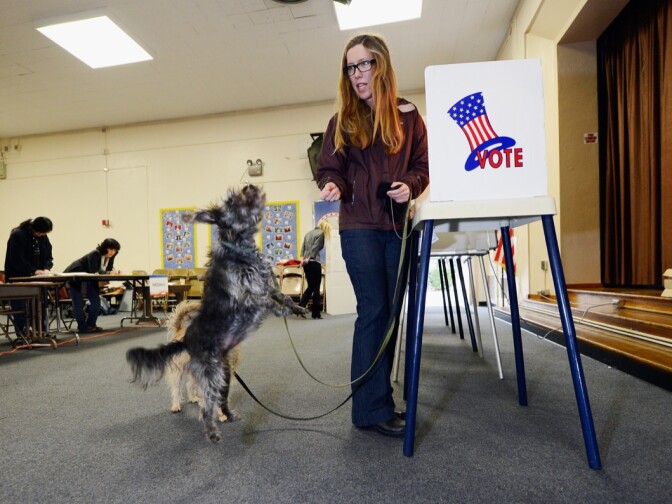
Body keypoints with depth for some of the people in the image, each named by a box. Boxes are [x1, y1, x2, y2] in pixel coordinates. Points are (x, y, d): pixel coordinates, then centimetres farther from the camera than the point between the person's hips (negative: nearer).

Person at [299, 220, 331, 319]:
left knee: (310, 287, 16)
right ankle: (316, 313, 5)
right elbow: (315, 248, -12)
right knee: (316, 288, 1)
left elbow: (303, 247, 10)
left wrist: (302, 259, 1)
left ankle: (300, 307, 6)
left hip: (306, 263, 7)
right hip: (314, 262, -7)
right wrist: (308, 259, -12)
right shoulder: (321, 233, -3)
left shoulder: (308, 233, 19)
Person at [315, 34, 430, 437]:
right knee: (374, 310, -8)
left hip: (398, 227, 3)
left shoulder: (408, 116, 10)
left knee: (391, 312, 7)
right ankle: (373, 408, 1)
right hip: (360, 228, -3)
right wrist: (333, 187, -18)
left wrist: (410, 185, -10)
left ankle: (377, 399, 22)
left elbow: (423, 166, 11)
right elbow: (330, 169, 4)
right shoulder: (342, 121, 8)